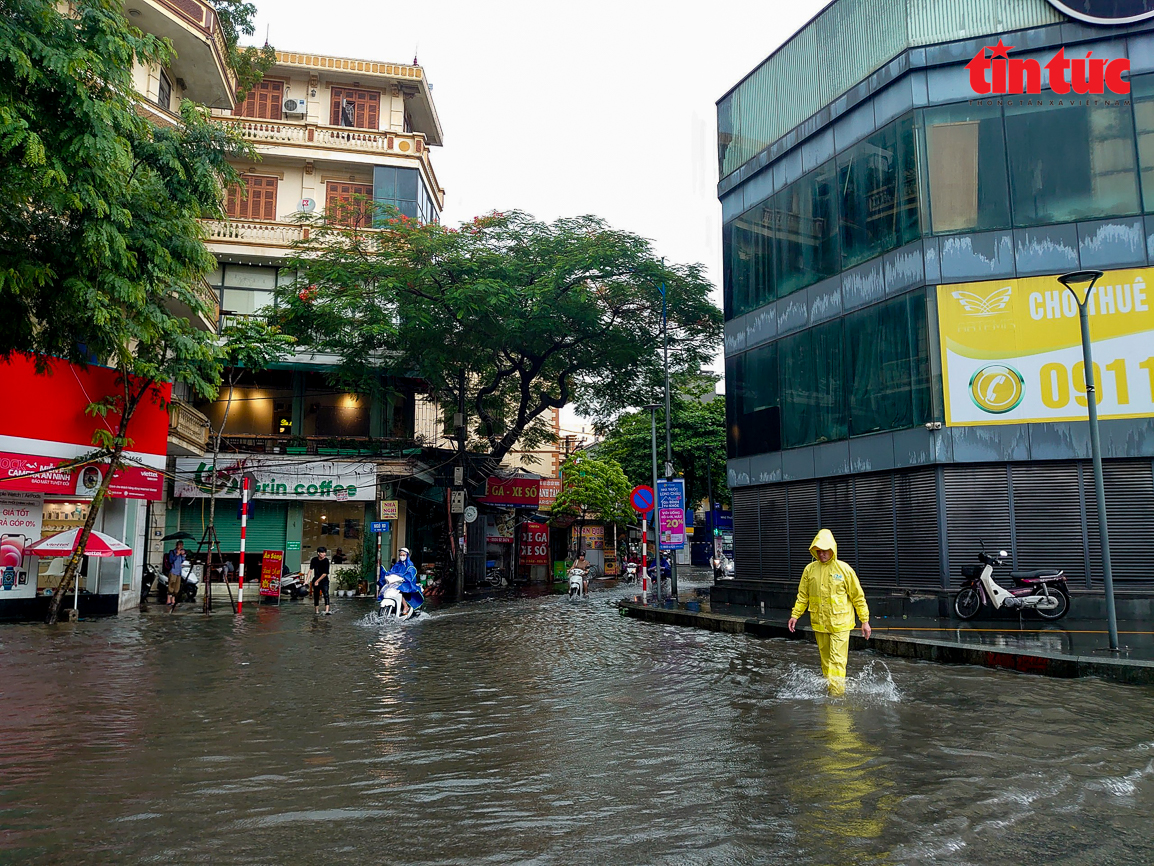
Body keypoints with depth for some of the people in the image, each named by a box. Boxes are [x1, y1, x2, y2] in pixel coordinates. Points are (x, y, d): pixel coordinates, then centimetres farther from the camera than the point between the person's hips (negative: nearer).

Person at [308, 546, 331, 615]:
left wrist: (318, 581, -13)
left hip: (324, 581, -3)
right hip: (315, 580, 3)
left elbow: (325, 573, -12)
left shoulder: (326, 561, -11)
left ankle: (327, 610, -30)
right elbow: (310, 570, -4)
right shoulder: (314, 560, -3)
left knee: (326, 594, -18)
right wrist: (307, 580, -12)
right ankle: (316, 611, 23)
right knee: (316, 596, 9)